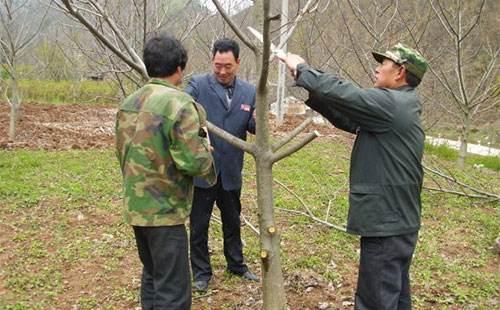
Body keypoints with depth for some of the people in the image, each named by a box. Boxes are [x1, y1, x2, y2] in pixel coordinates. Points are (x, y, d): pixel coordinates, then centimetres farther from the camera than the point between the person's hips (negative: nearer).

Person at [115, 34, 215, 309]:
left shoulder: (129, 102, 8)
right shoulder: (179, 103, -18)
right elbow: (194, 161, -22)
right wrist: (206, 152, -2)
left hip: (135, 205, 9)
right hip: (164, 209, -8)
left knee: (152, 276, 23)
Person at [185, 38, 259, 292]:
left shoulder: (249, 92, 5)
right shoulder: (198, 85, -8)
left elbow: (253, 127, 6)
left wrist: (257, 121, -17)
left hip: (231, 171, 4)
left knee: (232, 221, 21)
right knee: (199, 224, 10)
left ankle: (236, 264, 41)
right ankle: (201, 272, 28)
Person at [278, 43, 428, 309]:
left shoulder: (391, 104, -18)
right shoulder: (398, 106, 14)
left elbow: (341, 93, -21)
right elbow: (348, 118, 13)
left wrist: (301, 69, -5)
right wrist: (310, 92, 4)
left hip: (387, 223, -10)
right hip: (395, 220, 10)